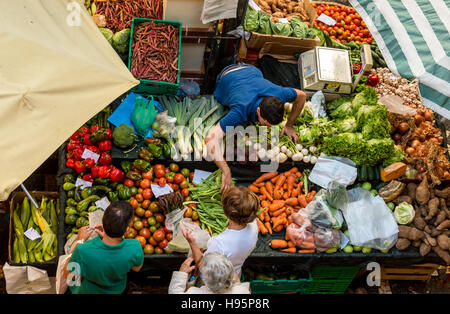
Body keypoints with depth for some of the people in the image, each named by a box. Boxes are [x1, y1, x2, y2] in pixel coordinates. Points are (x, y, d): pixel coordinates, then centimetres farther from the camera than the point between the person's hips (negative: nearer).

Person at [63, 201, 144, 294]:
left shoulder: (83, 251, -43)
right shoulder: (135, 248, -38)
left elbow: (68, 275, -19)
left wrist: (80, 241, -14)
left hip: (87, 290, -2)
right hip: (116, 290, 3)